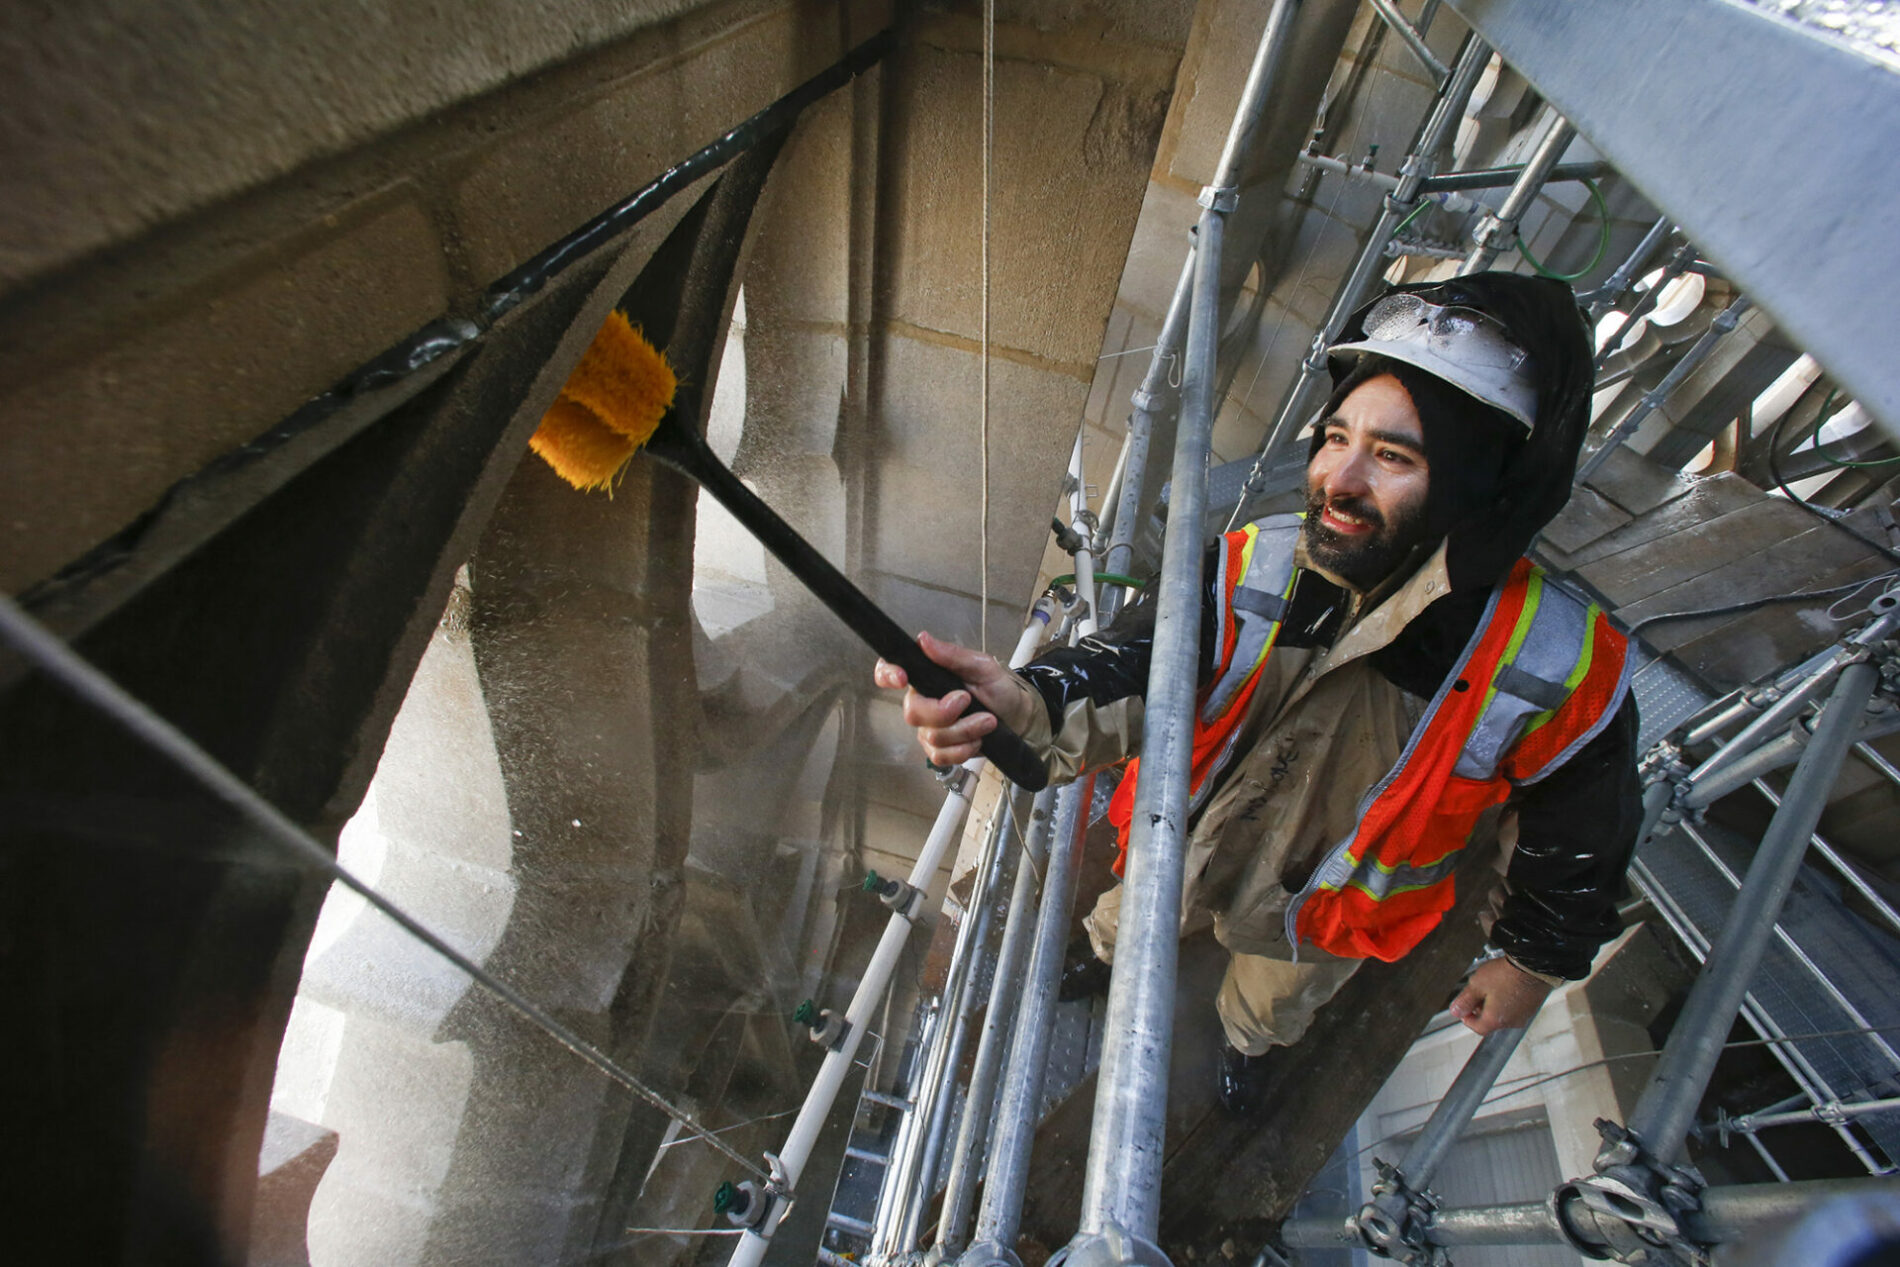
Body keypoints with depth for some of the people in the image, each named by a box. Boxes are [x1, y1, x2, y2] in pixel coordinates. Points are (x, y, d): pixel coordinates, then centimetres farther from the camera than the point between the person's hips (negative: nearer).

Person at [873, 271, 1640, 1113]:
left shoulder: (1560, 672, -30)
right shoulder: (1252, 570, -28)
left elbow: (1575, 840, -13)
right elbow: (1136, 664, -38)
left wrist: (1534, 959, 3)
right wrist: (1027, 705, -60)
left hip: (1311, 926, 0)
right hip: (1176, 861, 1)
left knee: (1269, 1013, 35)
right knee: (1119, 933, 34)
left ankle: (1245, 1041, 73)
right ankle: (1108, 962, 72)